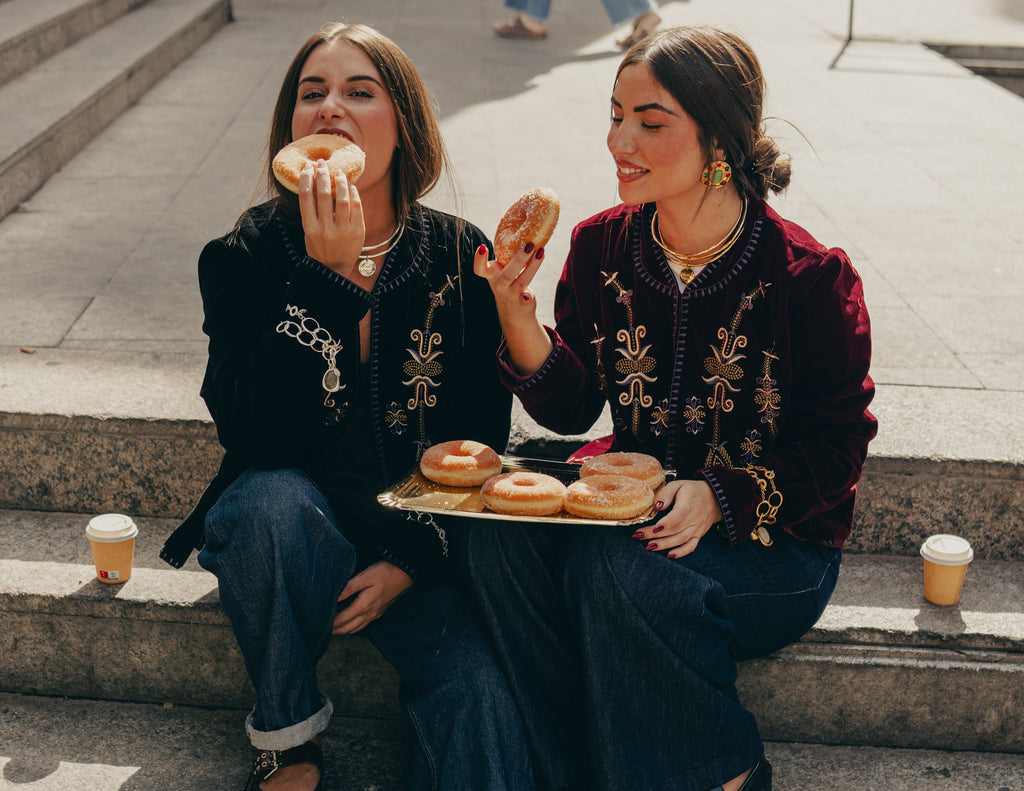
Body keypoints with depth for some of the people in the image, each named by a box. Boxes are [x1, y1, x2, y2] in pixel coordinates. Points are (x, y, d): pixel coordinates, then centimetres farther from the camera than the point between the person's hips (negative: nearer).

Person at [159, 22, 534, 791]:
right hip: (293, 534, 1)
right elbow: (256, 439, -21)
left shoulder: (460, 257, -3)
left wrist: (414, 562, -10)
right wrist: (327, 274, -27)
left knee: (485, 700, -28)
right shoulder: (245, 257, -6)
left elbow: (481, 438, 1)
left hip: (422, 545, 0)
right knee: (268, 500, -34)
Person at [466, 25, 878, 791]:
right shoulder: (603, 246, 0)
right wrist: (517, 311, -20)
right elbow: (570, 408, -2)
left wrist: (721, 498, -26)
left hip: (774, 538, -4)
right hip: (631, 500, 5)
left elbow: (834, 450, -10)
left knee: (616, 570, -33)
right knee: (497, 534, -22)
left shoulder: (811, 277, -14)